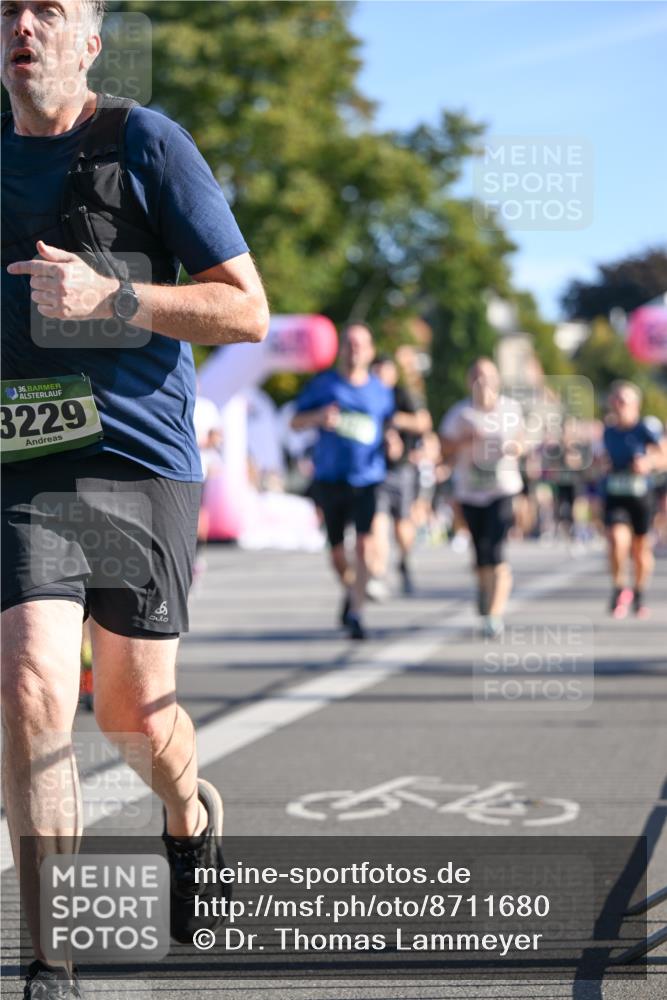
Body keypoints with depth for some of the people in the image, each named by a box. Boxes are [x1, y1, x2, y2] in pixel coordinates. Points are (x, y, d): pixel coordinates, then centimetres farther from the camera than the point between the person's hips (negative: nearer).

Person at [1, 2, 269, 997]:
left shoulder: (147, 142, -3)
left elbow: (248, 311, -5)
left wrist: (109, 299, -17)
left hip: (142, 462, -2)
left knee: (130, 712, 6)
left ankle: (192, 815, 43)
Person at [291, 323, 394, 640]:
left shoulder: (381, 391, 9)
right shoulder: (323, 384, 5)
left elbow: (389, 425, 22)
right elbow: (296, 422, 6)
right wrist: (319, 417, -14)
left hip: (368, 478, 0)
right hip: (330, 479, 0)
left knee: (365, 544, -18)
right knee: (337, 551, 8)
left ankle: (355, 614, -15)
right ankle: (350, 592, 37)